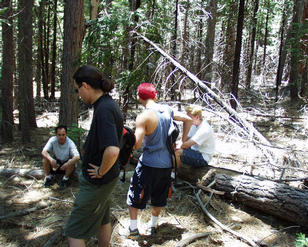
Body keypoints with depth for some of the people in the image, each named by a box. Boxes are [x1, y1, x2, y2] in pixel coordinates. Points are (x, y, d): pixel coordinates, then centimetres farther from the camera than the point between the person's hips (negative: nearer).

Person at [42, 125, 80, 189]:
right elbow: (44, 152, -26)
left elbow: (77, 157, -34)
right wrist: (51, 159, -45)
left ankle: (65, 179, -9)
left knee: (72, 162, -31)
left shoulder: (70, 143, -23)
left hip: (66, 165, -1)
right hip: (55, 163, 2)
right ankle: (48, 177, -3)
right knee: (45, 158, -23)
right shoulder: (53, 140, -18)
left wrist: (67, 164, -49)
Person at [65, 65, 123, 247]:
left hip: (97, 182, -10)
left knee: (74, 232, 3)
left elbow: (112, 150, -39)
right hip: (108, 178, 10)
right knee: (102, 221, 26)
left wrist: (101, 171, -20)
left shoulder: (103, 109, -26)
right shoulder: (110, 104, 5)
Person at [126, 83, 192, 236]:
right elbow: (188, 120, 12)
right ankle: (152, 225, 35)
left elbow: (136, 144, -22)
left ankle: (133, 228, 24)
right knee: (159, 196, 21)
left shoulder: (143, 117, -18)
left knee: (135, 195, 14)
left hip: (149, 164, -5)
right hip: (167, 163, 6)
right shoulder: (167, 110, 1)